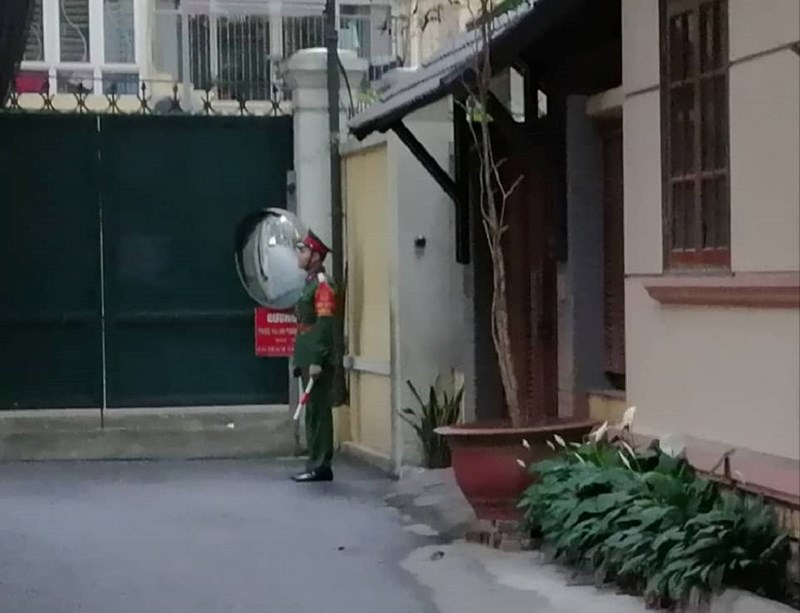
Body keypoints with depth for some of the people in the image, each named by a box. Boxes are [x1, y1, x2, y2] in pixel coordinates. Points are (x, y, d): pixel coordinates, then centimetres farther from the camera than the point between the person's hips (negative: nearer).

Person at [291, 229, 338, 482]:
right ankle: (317, 465, 16)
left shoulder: (323, 284, -11)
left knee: (318, 411, -7)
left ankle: (320, 467, -4)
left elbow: (325, 324, -18)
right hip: (308, 359, 10)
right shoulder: (310, 282, 18)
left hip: (318, 361, -10)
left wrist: (317, 361, -23)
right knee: (314, 412, 11)